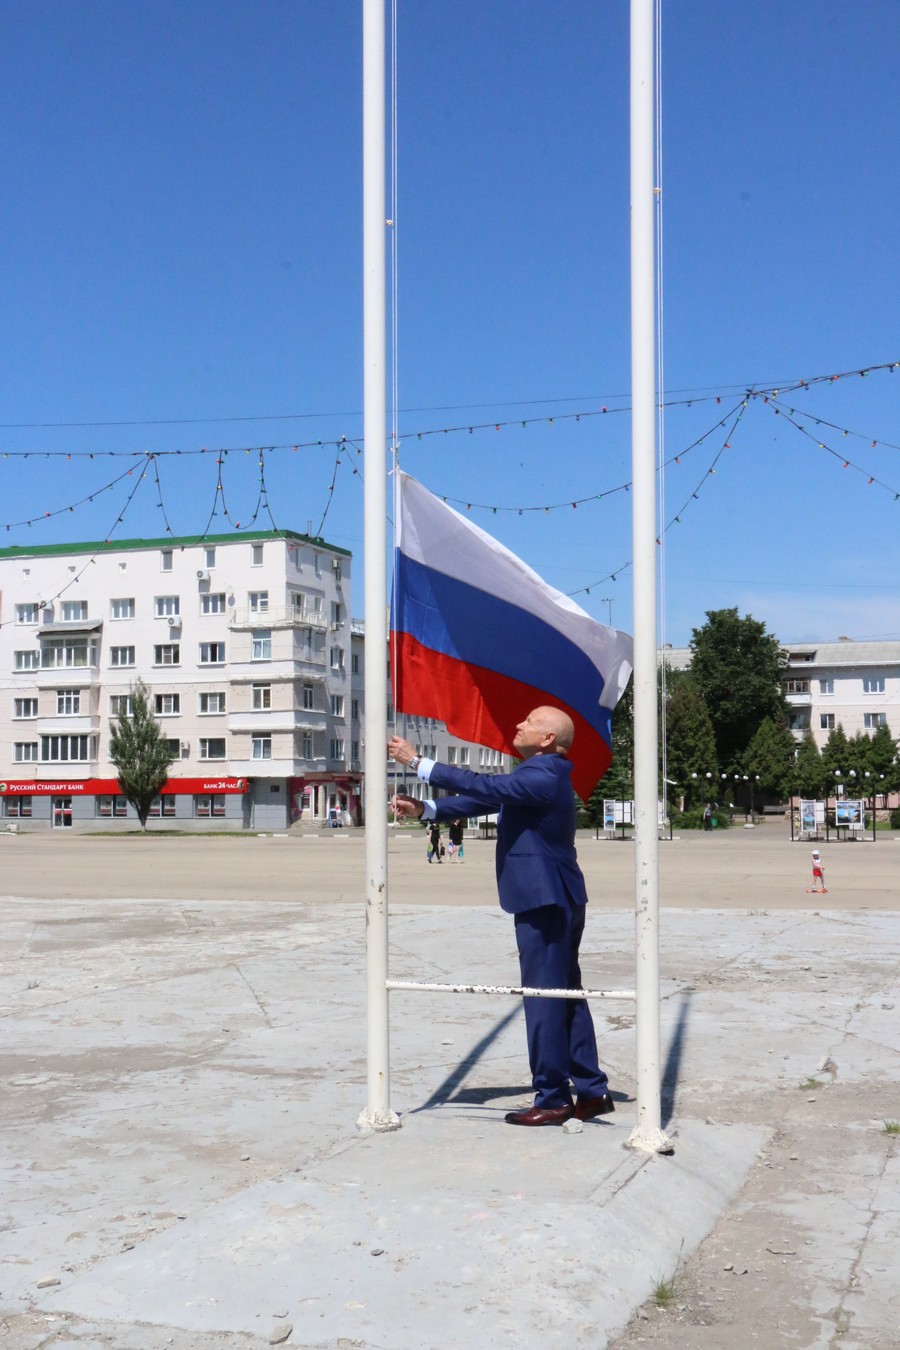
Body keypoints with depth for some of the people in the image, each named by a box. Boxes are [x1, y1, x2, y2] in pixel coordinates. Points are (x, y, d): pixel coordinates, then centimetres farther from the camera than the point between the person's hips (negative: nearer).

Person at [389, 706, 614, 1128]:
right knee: (566, 995, 15)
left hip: (546, 902, -11)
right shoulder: (540, 774, 14)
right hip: (558, 900, 11)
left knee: (544, 1000, -2)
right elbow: (483, 798, 15)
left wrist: (417, 762, -20)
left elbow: (482, 786, -25)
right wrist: (424, 809, 6)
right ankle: (592, 1091, 22)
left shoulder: (543, 777, -19)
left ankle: (552, 1099, 7)